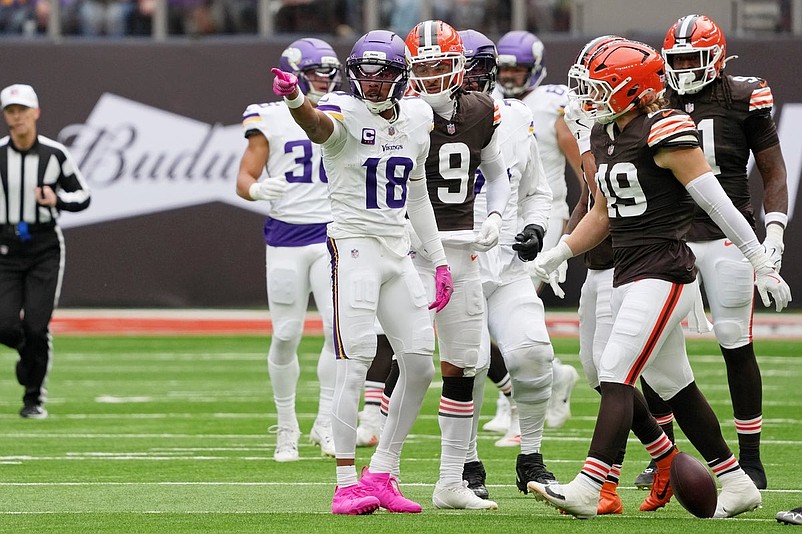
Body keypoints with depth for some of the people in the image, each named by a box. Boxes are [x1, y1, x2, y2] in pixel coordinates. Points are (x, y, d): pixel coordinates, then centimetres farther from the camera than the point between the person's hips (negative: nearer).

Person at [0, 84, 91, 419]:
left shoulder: (55, 154, -4)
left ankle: (34, 398, 10)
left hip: (44, 248, -1)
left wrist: (57, 199, -15)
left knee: (37, 327, -7)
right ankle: (28, 353, 28)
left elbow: (83, 196, 4)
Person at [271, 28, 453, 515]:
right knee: (356, 360, -14)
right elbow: (319, 125, -36)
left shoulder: (416, 117, 10)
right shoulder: (346, 113, -10)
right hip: (354, 245, -7)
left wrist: (439, 260, 19)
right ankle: (347, 483, -11)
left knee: (420, 362, 4)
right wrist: (295, 98, -59)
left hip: (399, 252, 7)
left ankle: (382, 474, 15)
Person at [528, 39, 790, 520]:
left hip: (663, 273, -9)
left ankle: (587, 489, -19)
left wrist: (762, 264, -12)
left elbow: (717, 203, -14)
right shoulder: (606, 136, 12)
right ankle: (737, 484, 22)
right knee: (673, 385, 13)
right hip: (630, 276, 9)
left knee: (616, 376, -15)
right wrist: (555, 256, 16)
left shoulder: (665, 133, -15)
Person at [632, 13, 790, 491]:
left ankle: (751, 460, 7)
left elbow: (773, 169, 4)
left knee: (737, 345, -2)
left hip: (727, 237, -3)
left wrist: (775, 227, -7)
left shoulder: (744, 100, -1)